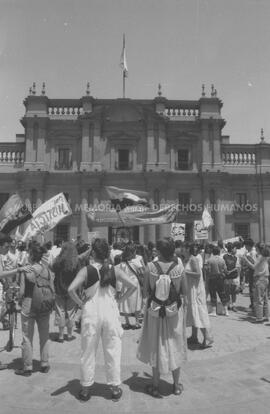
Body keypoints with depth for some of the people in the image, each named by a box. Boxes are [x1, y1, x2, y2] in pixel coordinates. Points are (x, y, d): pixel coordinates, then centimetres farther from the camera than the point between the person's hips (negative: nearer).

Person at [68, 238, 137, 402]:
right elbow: (133, 286, -9)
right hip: (110, 311, 1)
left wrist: (81, 303, -4)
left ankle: (86, 388, 26)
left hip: (91, 312, -1)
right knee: (113, 351, 14)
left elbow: (71, 289, -19)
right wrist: (120, 300, 0)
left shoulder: (86, 270, -8)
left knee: (88, 352, 14)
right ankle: (115, 387, 24)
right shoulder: (115, 270, -4)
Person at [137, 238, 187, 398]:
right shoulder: (179, 268, -15)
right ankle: (177, 385, 33)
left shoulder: (150, 267, -16)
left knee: (156, 347, 17)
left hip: (155, 312, 0)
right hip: (174, 312, 1)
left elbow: (146, 293, -10)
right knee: (174, 346, 19)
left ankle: (156, 386, 29)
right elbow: (185, 292, -6)